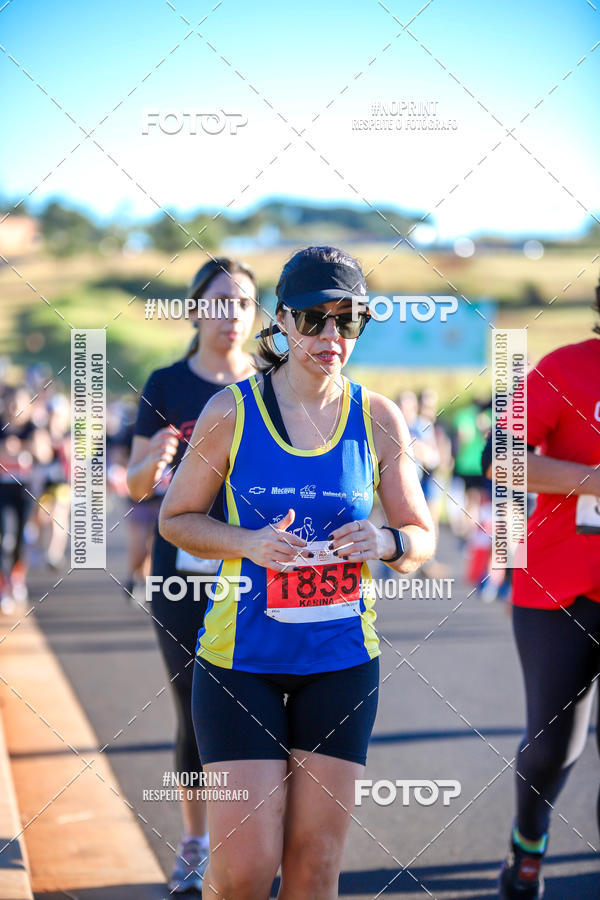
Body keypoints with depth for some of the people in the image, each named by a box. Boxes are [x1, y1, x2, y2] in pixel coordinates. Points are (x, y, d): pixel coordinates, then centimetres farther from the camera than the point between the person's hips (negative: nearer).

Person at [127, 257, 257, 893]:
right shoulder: (166, 385, 3)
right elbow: (136, 487, 4)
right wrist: (153, 460, -18)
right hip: (183, 573, 0)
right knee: (193, 714, 6)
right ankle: (194, 845, 20)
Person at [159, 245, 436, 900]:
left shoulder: (377, 419, 0)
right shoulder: (231, 412, -5)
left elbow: (422, 538, 8)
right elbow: (175, 518, 4)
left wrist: (384, 542, -15)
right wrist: (247, 542, -15)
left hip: (342, 656, 2)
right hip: (241, 655, -2)